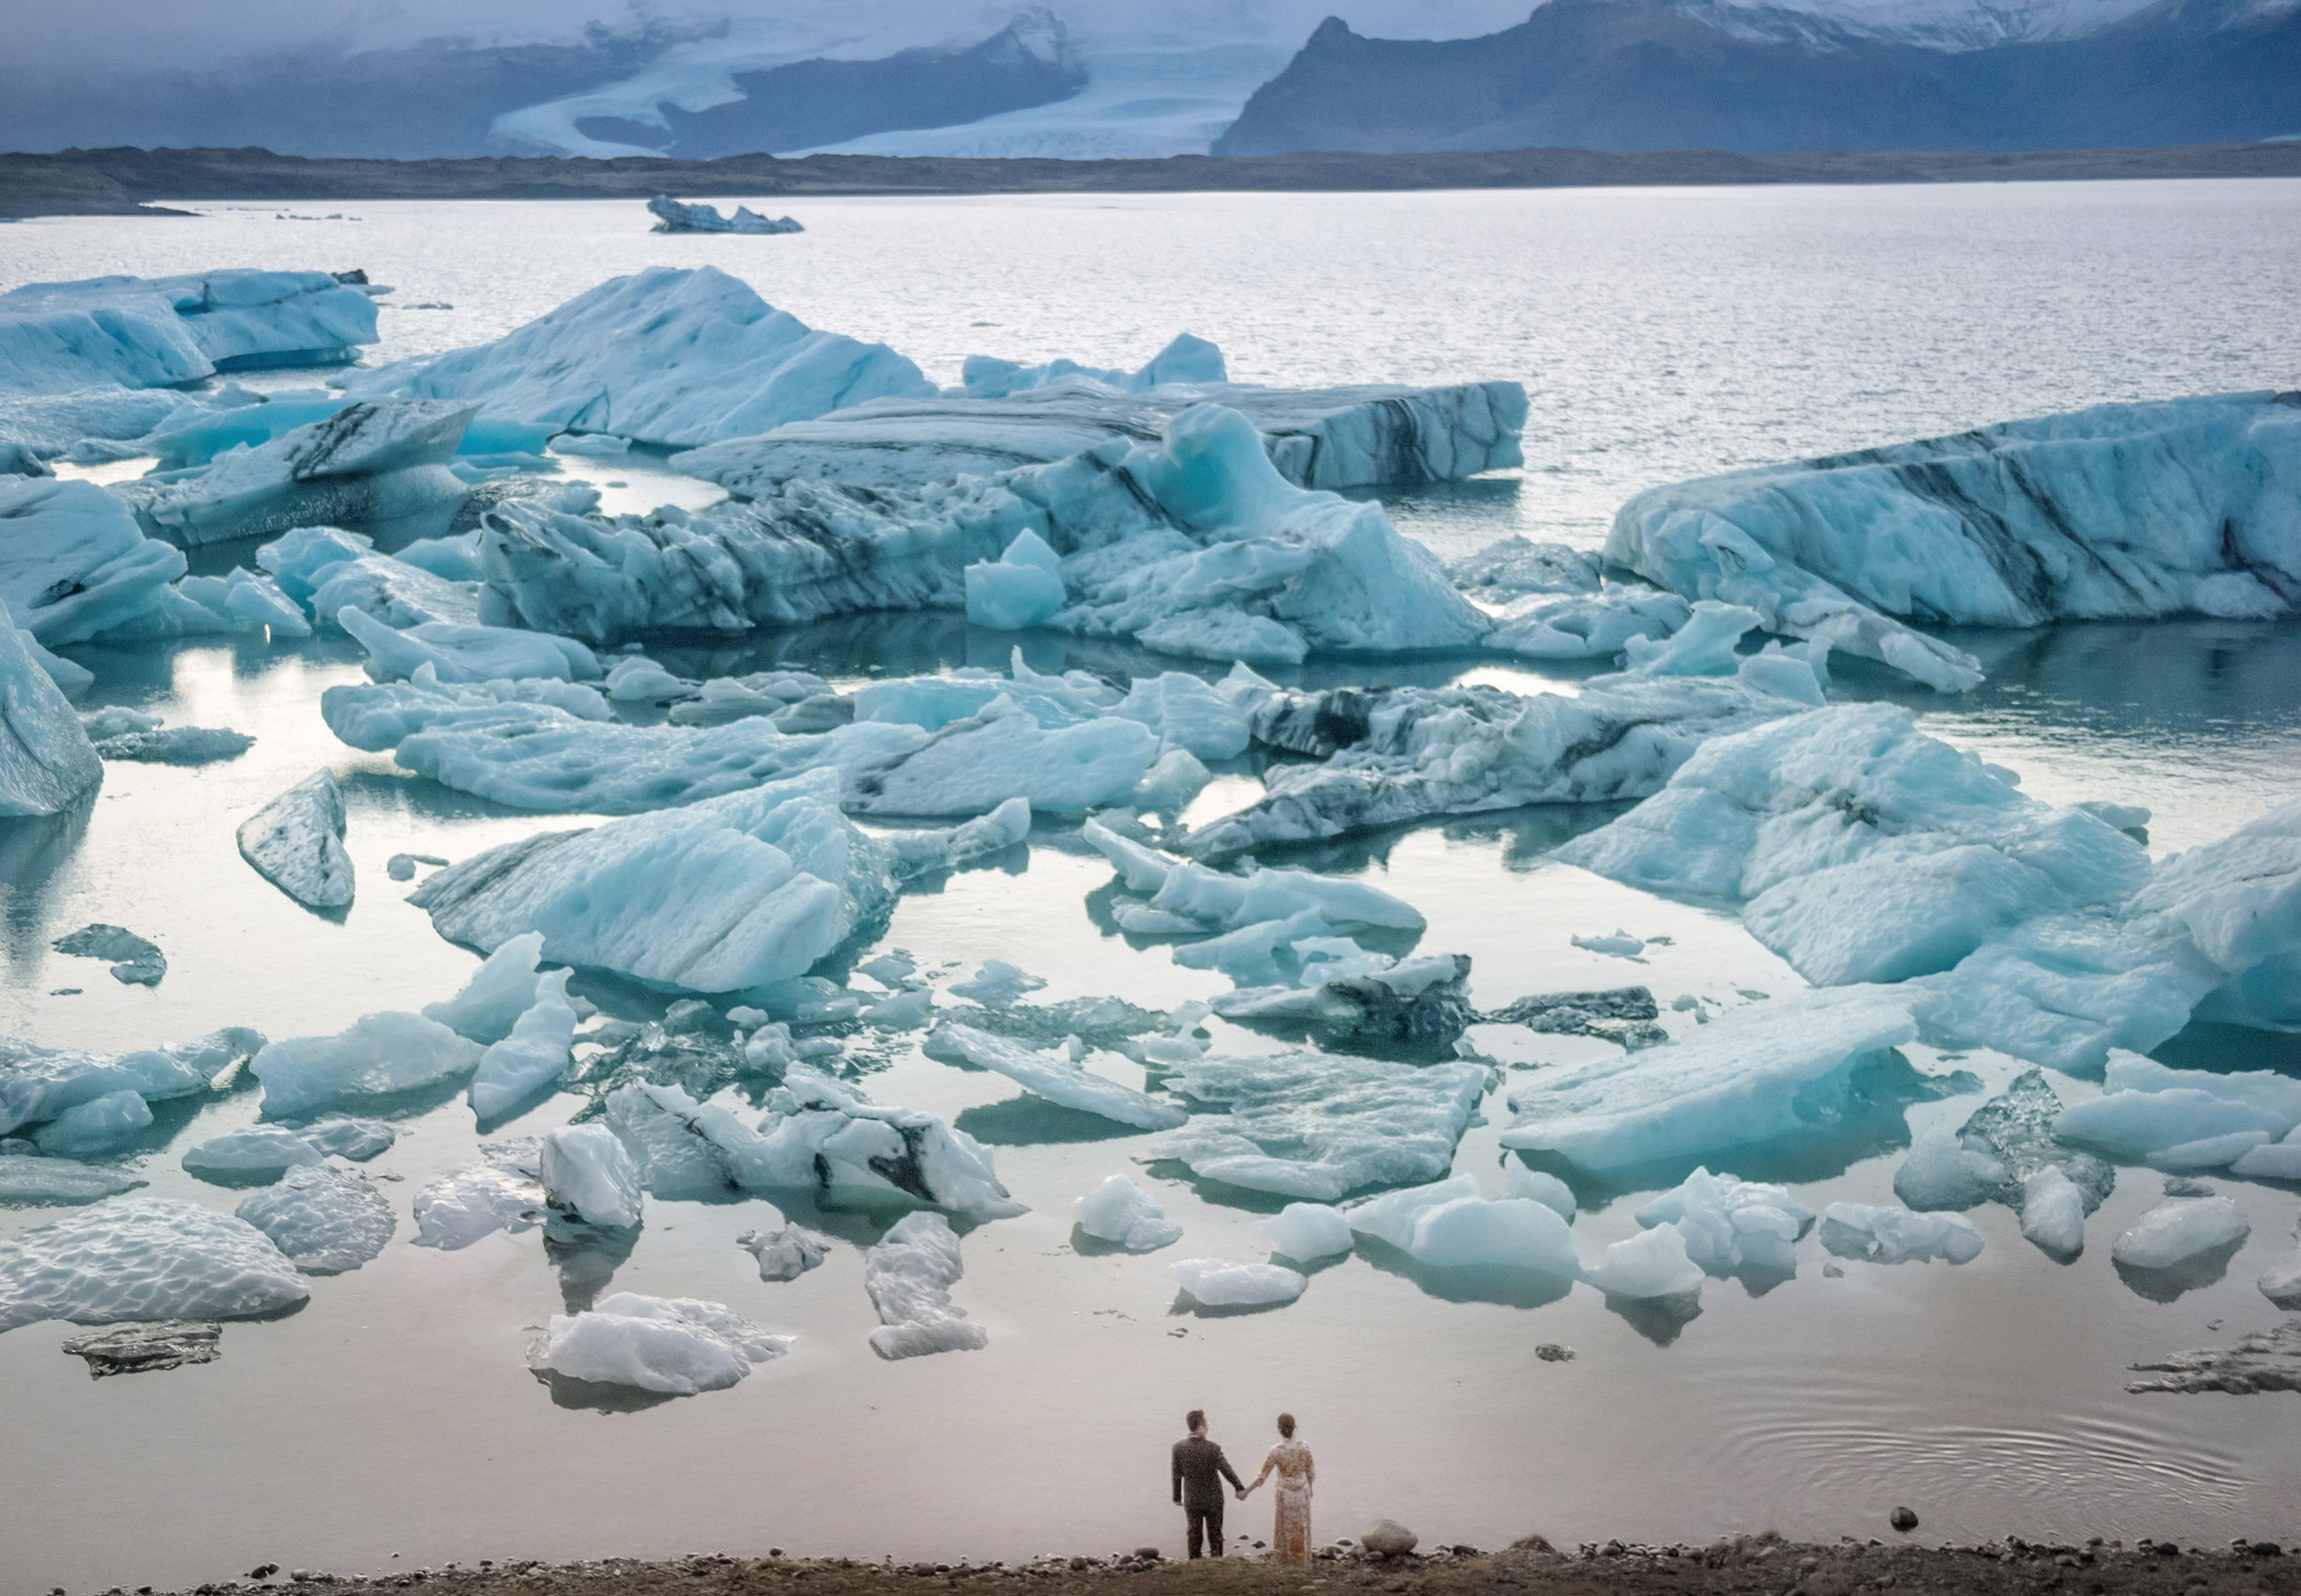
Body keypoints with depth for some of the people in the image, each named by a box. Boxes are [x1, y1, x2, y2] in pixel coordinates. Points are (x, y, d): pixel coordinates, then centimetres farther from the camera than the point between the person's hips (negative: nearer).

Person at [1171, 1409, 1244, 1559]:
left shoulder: (1178, 1447, -14)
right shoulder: (1213, 1448, -22)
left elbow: (1177, 1475, -5)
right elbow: (1227, 1471, -12)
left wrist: (1177, 1496, 9)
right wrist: (1240, 1488, 4)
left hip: (1191, 1500, 2)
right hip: (1213, 1500, -2)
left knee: (1193, 1536, 15)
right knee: (1215, 1535, 15)